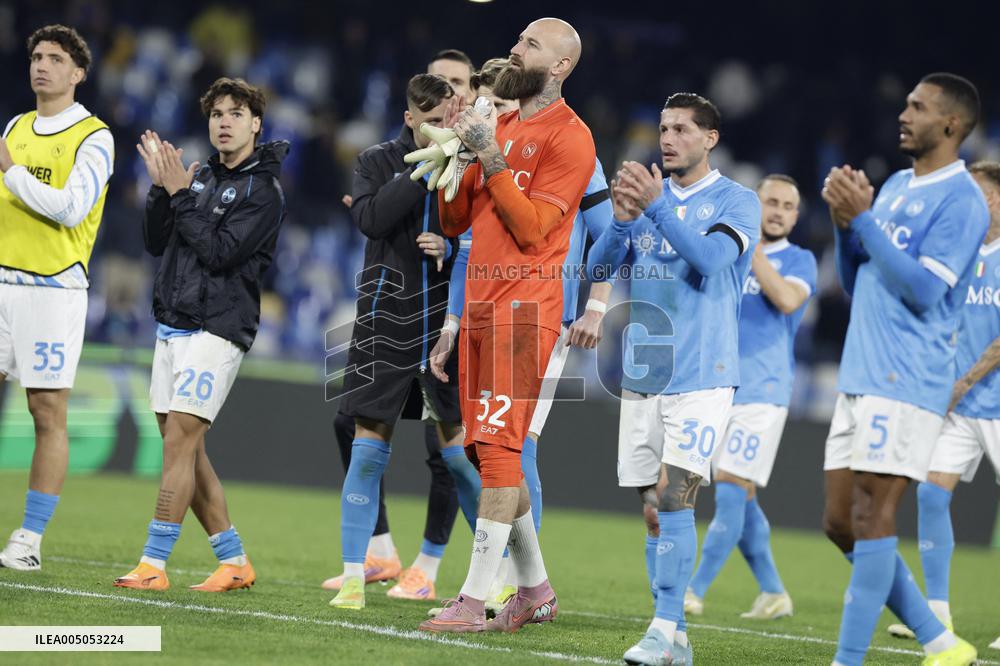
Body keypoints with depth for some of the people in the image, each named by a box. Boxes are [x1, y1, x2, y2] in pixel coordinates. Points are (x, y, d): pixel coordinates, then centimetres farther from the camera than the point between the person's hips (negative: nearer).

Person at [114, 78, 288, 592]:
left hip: (216, 330, -8)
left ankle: (154, 565, -13)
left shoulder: (263, 189, -6)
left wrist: (180, 194, -15)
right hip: (172, 326, 8)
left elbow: (219, 253, -16)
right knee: (185, 450, 7)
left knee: (179, 443, -13)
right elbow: (156, 242, 11)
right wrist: (161, 187, -2)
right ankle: (235, 563, 15)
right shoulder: (201, 178, 15)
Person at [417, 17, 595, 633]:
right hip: (480, 305, 9)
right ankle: (536, 590, 18)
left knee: (498, 447, -14)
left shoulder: (569, 137, -6)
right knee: (487, 450, 9)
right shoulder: (501, 126, 18)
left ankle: (477, 600, -16)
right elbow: (454, 222, 18)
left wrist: (489, 157, -16)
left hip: (523, 307, -9)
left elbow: (531, 228, -15)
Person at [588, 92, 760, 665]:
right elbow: (598, 270, 5)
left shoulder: (737, 202, -2)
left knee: (673, 495, -17)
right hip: (642, 375, 5)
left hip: (700, 376, -5)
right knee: (654, 509, 5)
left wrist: (655, 206, -24)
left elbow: (710, 259, -20)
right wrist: (623, 217, -12)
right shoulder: (647, 193, 12)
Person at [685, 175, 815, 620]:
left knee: (732, 491, -12)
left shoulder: (799, 260, 1)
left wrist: (751, 247, -14)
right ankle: (773, 594, 17)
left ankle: (695, 591, -12)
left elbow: (787, 299, -20)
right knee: (739, 499, 7)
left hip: (762, 391, -6)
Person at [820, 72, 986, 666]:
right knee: (841, 522, 7)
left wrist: (863, 218, -16)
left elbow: (922, 290, -18)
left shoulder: (961, 201, -9)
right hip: (860, 377, 9)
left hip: (906, 383, -9)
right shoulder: (894, 186, 18)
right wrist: (846, 222, 4)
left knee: (871, 517, -11)